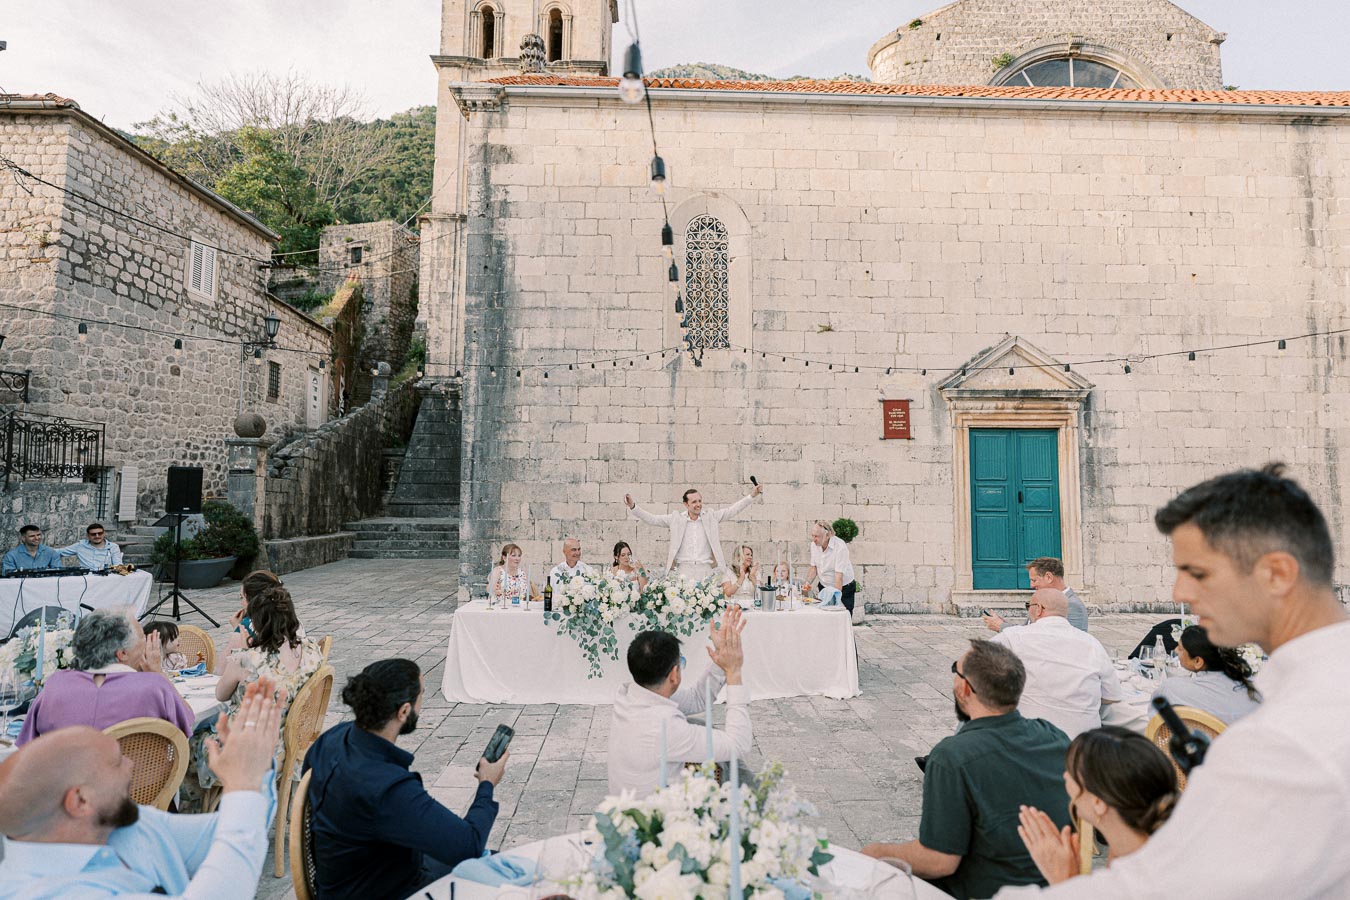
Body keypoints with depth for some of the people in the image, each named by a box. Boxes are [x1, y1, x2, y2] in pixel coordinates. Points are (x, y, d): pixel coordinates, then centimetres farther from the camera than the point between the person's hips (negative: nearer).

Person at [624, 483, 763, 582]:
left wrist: (752, 495, 1)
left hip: (705, 569, 1)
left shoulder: (711, 516, 8)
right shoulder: (676, 518, 5)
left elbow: (732, 510, 8)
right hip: (684, 569, -1)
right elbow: (652, 519, 5)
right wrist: (633, 507, -5)